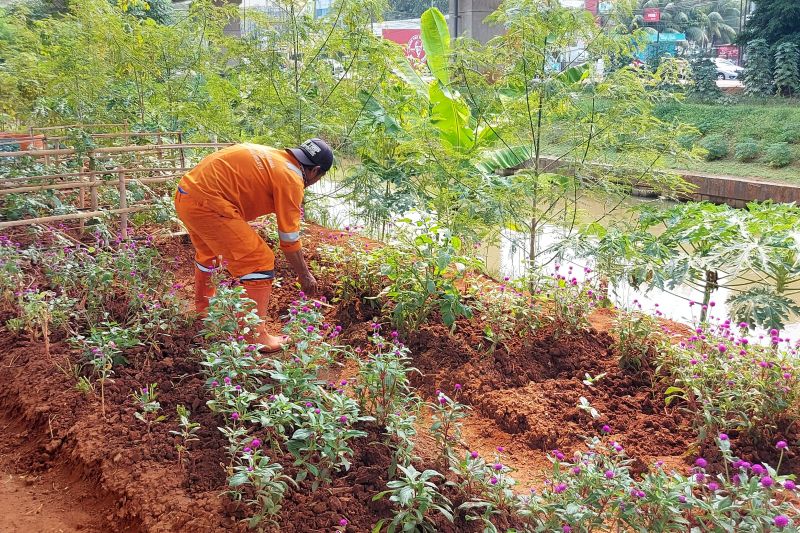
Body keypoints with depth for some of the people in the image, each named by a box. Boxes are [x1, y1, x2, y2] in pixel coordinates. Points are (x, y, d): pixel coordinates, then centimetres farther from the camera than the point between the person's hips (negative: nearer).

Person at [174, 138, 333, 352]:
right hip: (207, 204, -10)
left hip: (185, 195, 10)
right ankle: (255, 336, -1)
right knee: (259, 261, -4)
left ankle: (203, 309, 55)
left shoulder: (273, 157, 16)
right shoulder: (290, 178, -9)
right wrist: (305, 276, 6)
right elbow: (289, 238, -5)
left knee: (209, 253, 33)